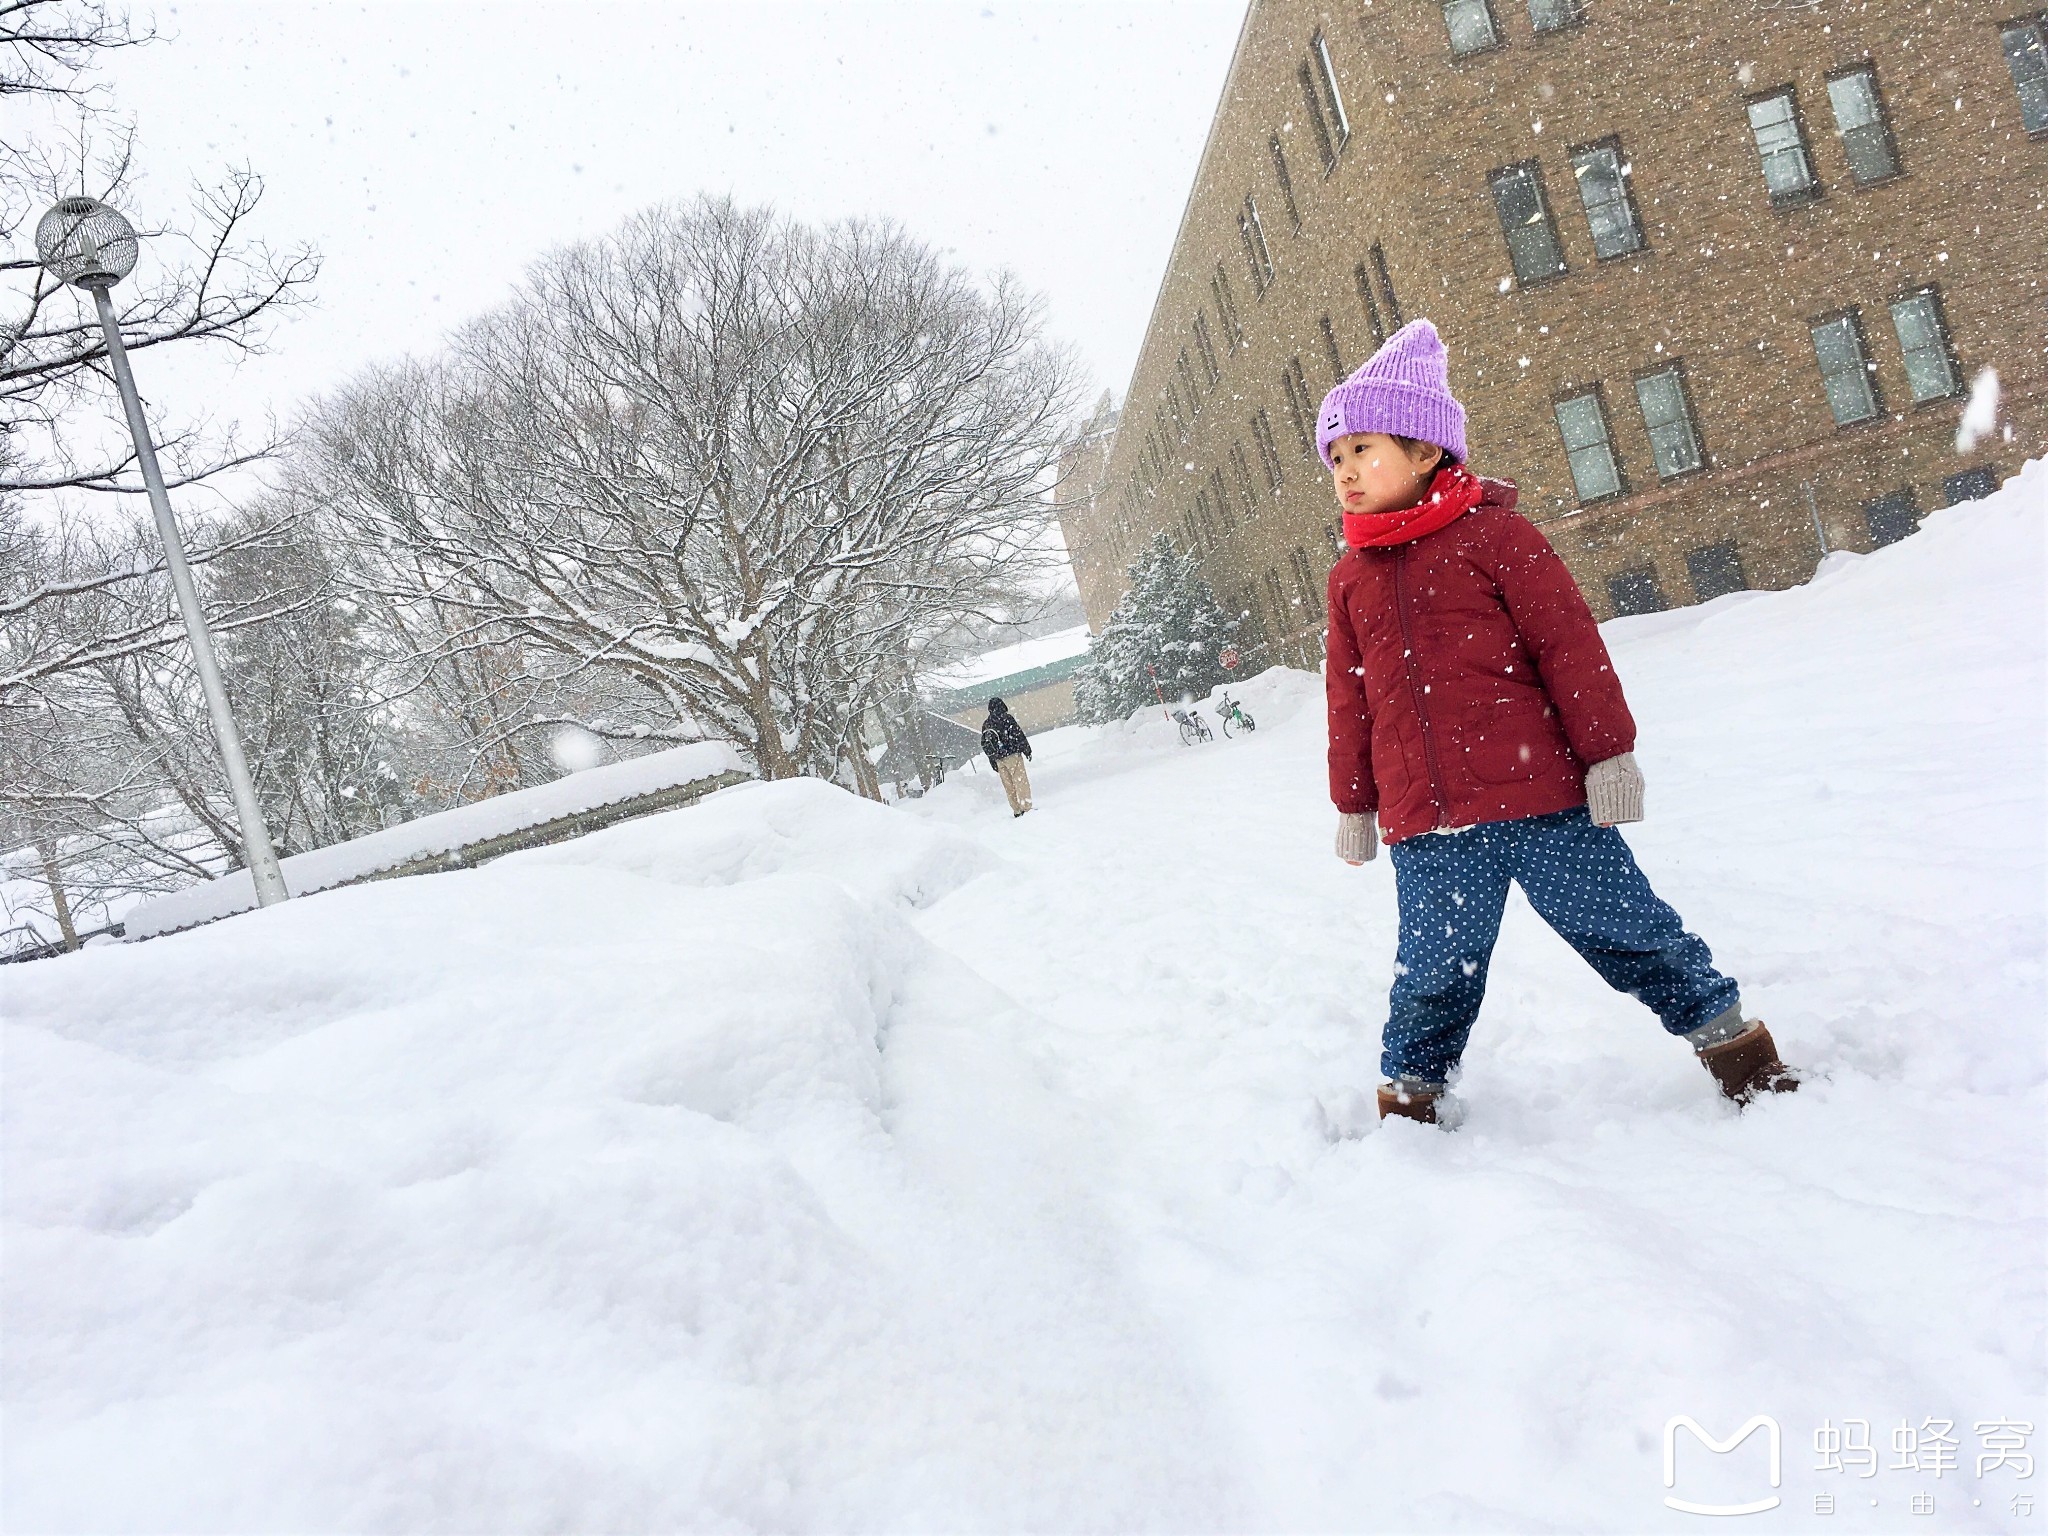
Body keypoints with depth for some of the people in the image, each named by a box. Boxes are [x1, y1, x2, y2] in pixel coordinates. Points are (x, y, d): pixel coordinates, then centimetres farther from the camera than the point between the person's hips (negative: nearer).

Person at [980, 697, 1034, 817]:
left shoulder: (985, 725, 13)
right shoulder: (1006, 718, -5)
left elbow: (985, 745, 16)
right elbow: (1018, 734, -9)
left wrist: (993, 762, 20)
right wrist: (1026, 749, -2)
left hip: (999, 759, 6)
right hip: (1012, 754, -5)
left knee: (1008, 785, 9)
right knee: (1021, 781, -4)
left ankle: (1017, 810, 9)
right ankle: (1026, 807, -10)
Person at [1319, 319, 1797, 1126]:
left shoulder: (1493, 533, -2)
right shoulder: (1351, 577, 11)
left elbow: (1571, 644, -4)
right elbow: (1350, 701, 16)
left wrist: (1608, 752, -7)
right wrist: (1353, 805, 18)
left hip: (1543, 798, -3)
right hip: (1426, 826, 3)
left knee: (1624, 930, 8)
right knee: (1433, 974, 7)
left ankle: (1731, 1039, 28)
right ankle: (1409, 1091, 27)